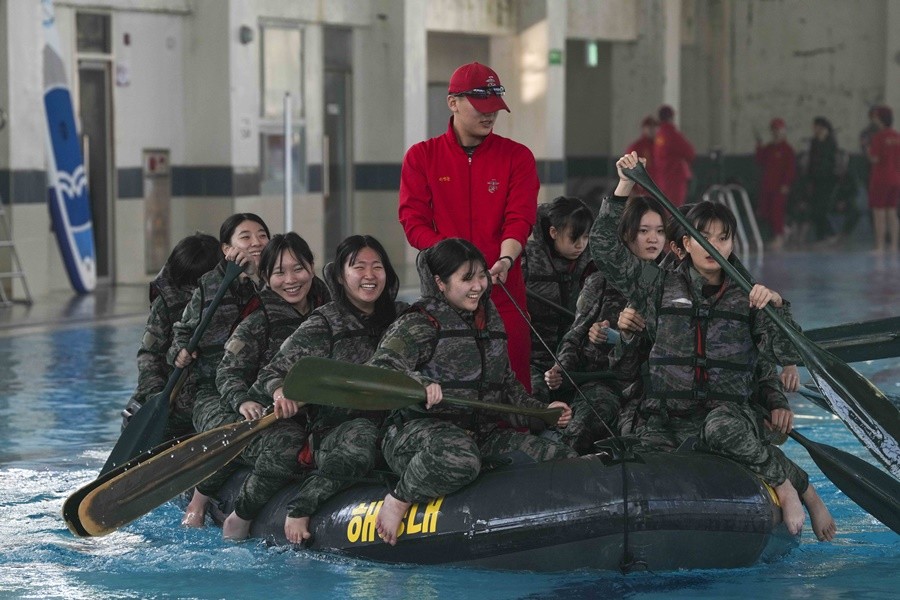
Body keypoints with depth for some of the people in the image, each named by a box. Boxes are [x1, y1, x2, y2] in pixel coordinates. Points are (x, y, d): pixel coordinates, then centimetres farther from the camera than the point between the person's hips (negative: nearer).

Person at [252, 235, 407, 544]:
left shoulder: (401, 317, 14)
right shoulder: (323, 325, 2)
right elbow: (273, 374, -2)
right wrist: (280, 391, -26)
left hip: (389, 423, 4)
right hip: (333, 428, -4)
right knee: (361, 438, -38)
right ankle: (299, 509, -33)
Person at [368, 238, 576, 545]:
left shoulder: (491, 322, 20)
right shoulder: (418, 324, -4)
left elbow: (508, 386, 30)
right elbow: (379, 369, -19)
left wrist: (540, 410, 15)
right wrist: (418, 384, -39)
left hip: (483, 433, 7)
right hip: (422, 428, -7)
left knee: (564, 459, -8)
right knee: (460, 460, -44)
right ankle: (399, 499, -17)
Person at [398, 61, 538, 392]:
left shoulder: (517, 156, 7)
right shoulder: (421, 156, 7)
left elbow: (520, 217, -3)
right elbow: (414, 220, 0)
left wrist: (505, 259, -22)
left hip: (503, 288, 0)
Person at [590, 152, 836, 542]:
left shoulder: (747, 297, 11)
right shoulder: (660, 287, 13)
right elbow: (604, 248, 9)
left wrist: (776, 304, -16)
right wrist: (624, 187, 3)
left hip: (729, 411, -2)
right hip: (665, 418, 2)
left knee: (722, 429, -39)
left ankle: (790, 486, -18)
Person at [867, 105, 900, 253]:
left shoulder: (878, 137, -14)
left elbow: (875, 159, -16)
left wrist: (869, 153, 1)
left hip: (880, 179, -6)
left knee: (879, 213, -3)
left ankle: (879, 245, -6)